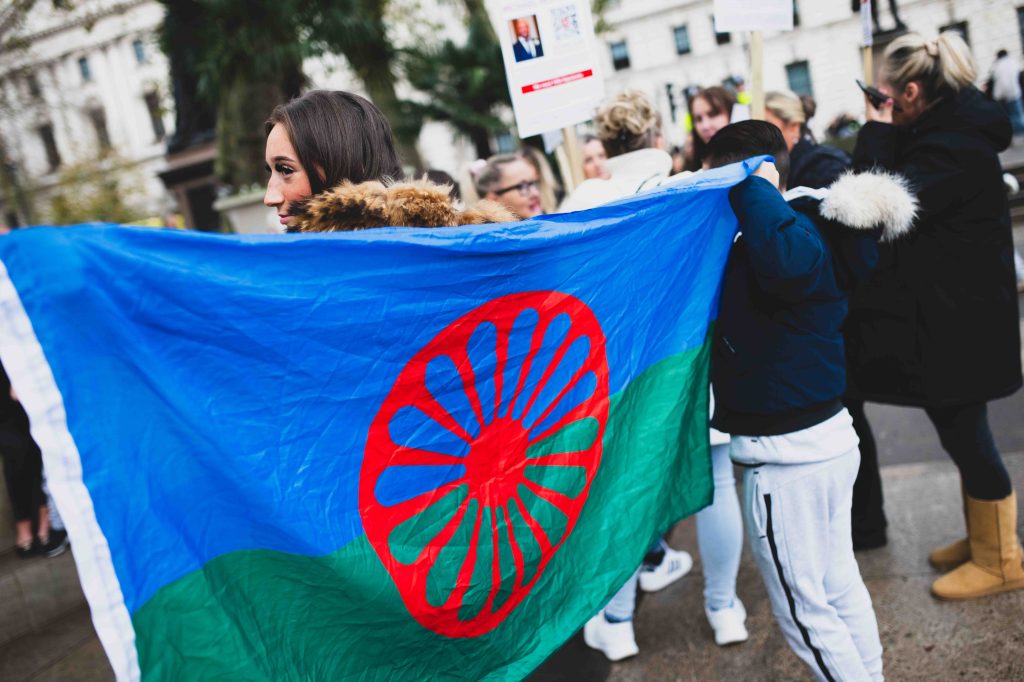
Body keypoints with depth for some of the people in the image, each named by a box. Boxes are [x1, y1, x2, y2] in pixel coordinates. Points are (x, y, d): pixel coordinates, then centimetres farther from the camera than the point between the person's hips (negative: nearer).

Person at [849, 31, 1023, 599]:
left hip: (957, 319, -10)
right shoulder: (950, 129, 10)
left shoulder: (955, 145, -21)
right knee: (961, 430, 19)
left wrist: (877, 135, -17)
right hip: (948, 312, 10)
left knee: (963, 431, 2)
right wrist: (881, 138, 0)